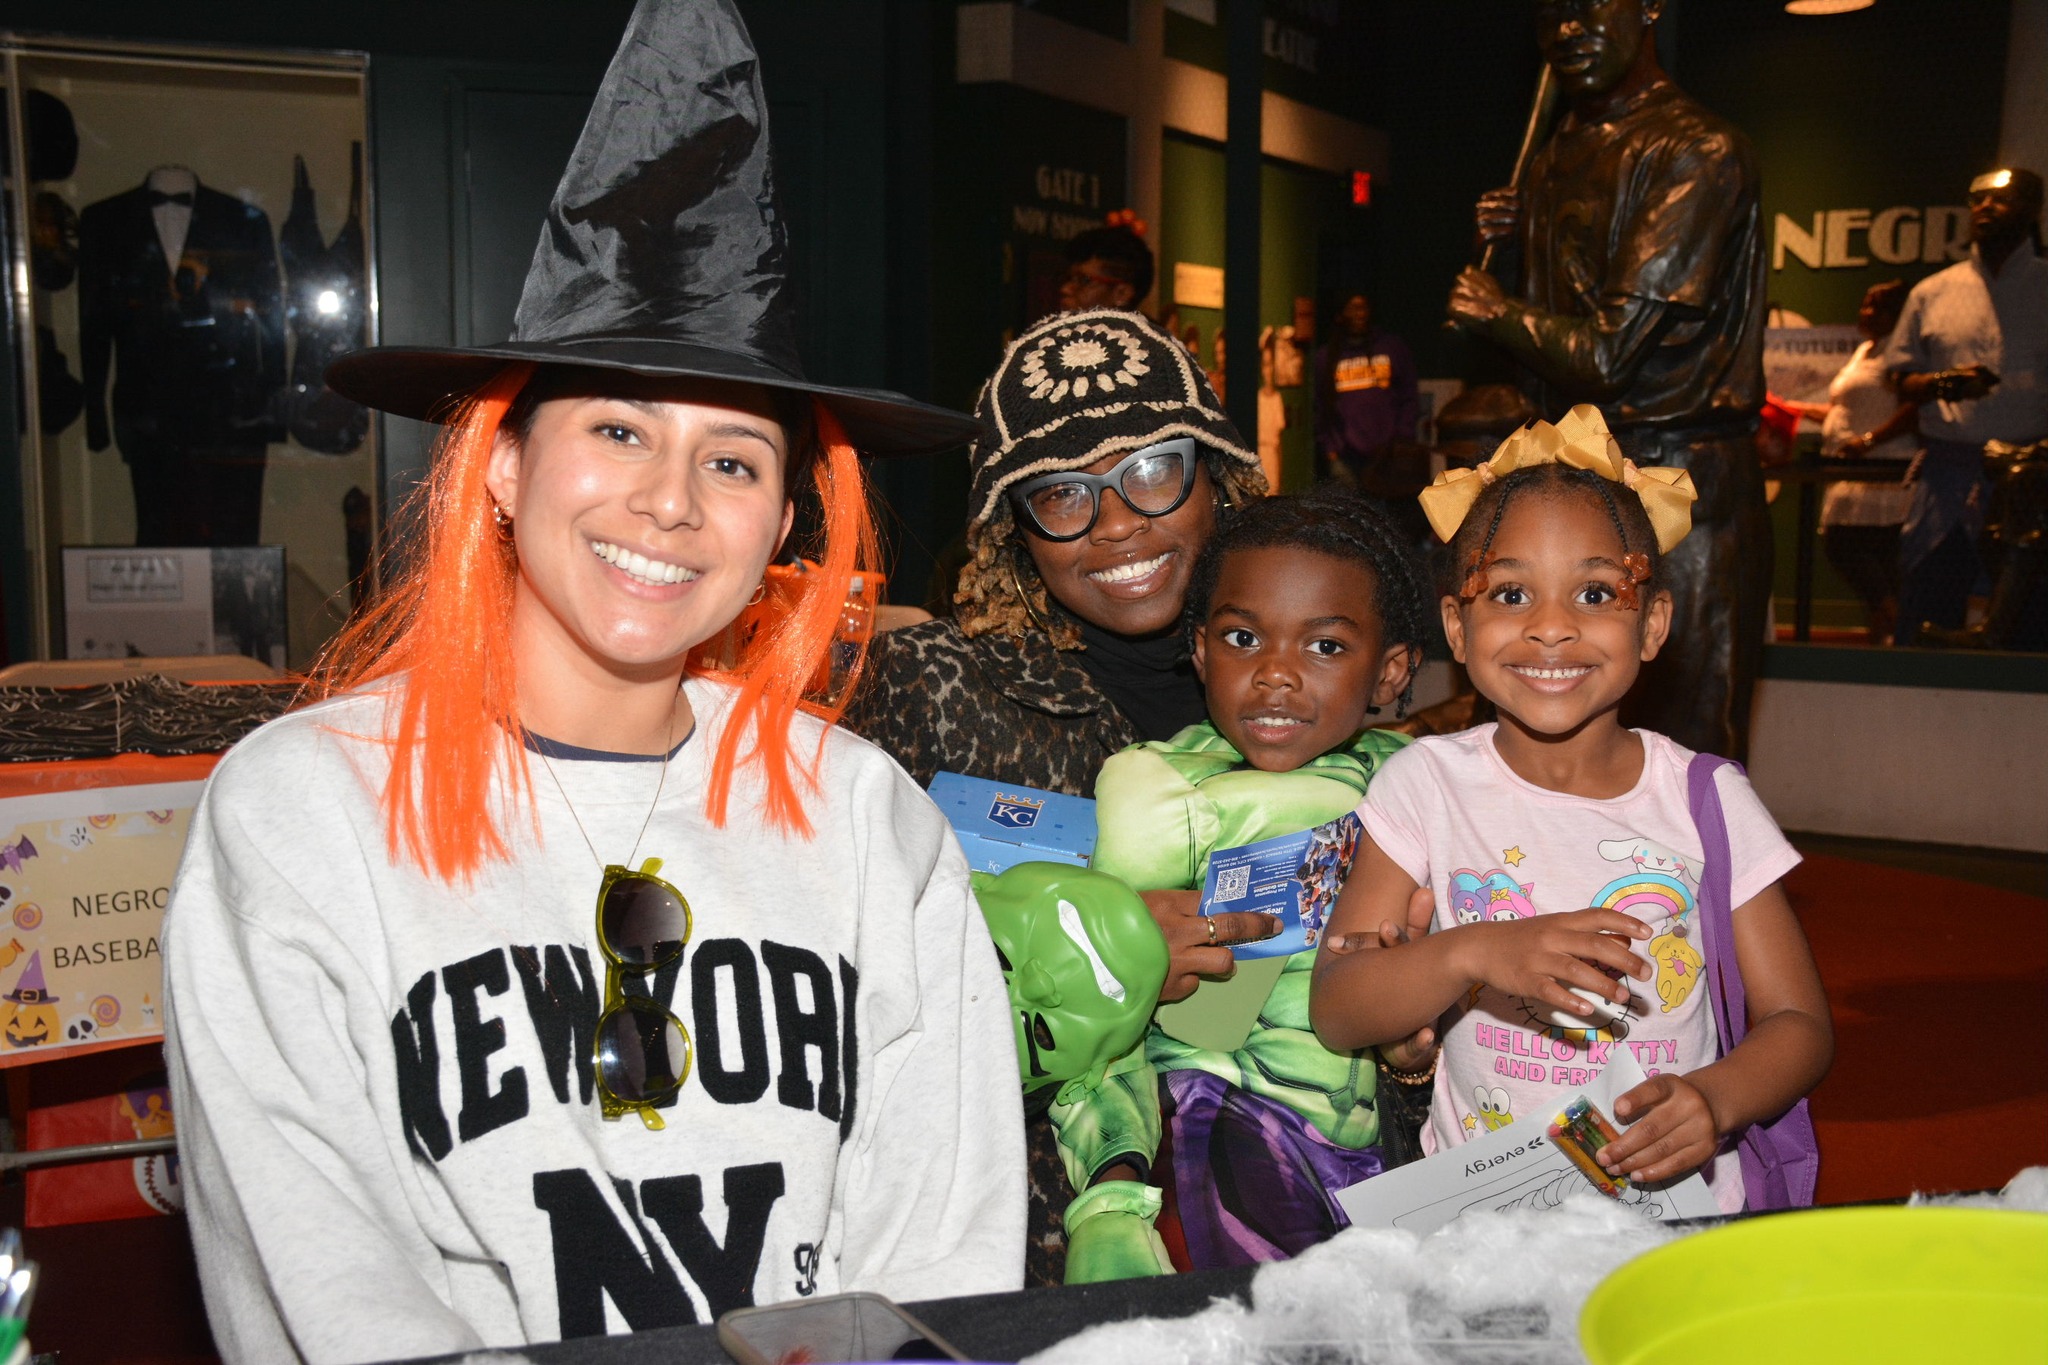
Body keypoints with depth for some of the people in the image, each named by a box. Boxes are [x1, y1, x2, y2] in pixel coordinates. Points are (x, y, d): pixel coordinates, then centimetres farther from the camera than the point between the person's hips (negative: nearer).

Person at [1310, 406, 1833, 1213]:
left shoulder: (1709, 800, 3)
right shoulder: (1428, 784, 0)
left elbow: (1798, 1023, 6)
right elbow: (1334, 1014, -5)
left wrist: (1717, 1098, -16)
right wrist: (1473, 953, -23)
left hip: (1676, 1203, 1)